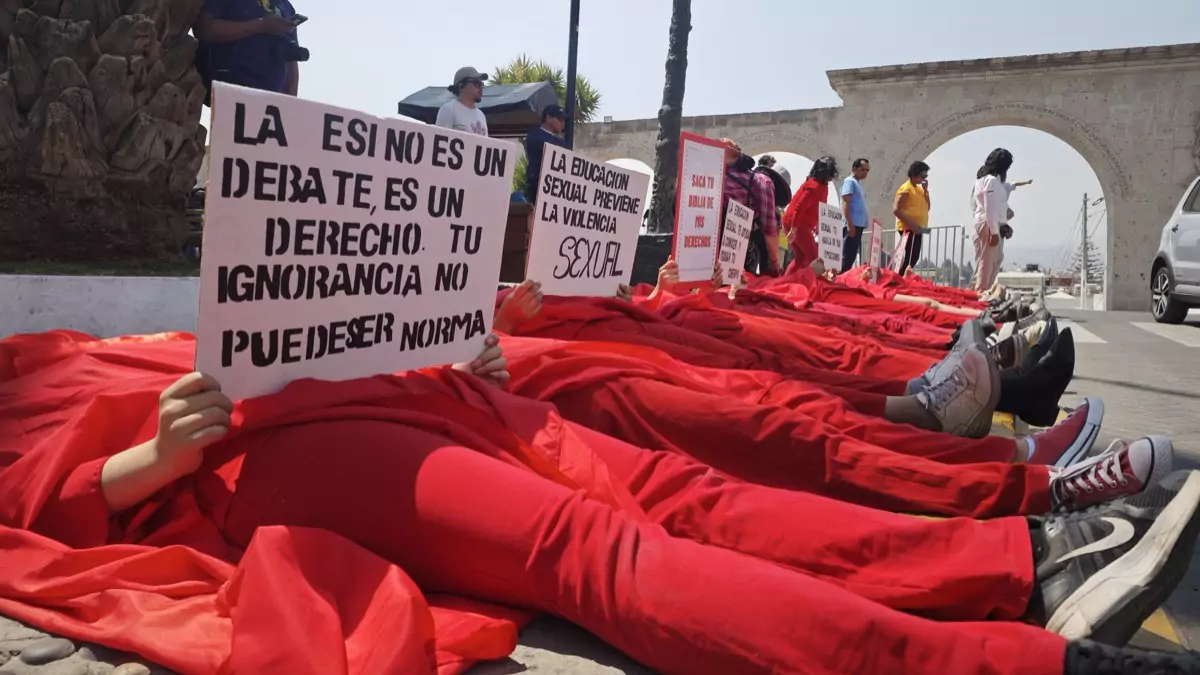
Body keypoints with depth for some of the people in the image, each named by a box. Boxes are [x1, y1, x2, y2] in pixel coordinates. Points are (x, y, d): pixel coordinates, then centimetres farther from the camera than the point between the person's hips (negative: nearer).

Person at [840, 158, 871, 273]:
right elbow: (845, 203, -15)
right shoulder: (849, 181, -5)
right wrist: (850, 224, -22)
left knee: (851, 257, 10)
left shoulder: (857, 183, 22)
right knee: (847, 257, -12)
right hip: (853, 225, -10)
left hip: (858, 225, 10)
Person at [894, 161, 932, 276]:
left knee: (914, 257, 9)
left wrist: (926, 190, 6)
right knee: (908, 258, -16)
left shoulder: (919, 189, 18)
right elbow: (896, 210, -18)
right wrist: (911, 225, -22)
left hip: (917, 229, 9)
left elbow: (926, 208, 16)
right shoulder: (906, 189, -10)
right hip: (908, 229, -9)